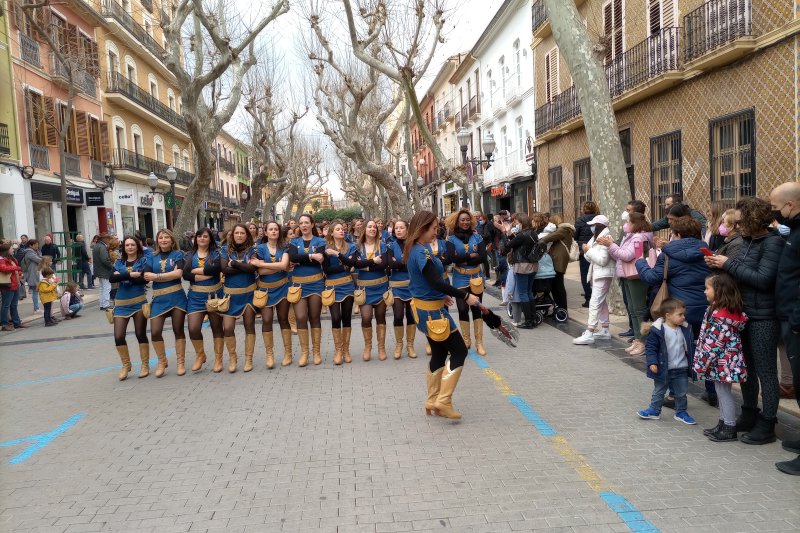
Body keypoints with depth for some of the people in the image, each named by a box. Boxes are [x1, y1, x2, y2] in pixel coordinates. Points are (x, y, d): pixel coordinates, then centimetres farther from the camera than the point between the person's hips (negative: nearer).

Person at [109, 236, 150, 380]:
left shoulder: (143, 260, 0)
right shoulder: (118, 263, 9)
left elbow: (144, 279, -15)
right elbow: (111, 279, -6)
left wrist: (122, 276, -11)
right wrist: (131, 274, -17)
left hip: (139, 302, -3)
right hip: (121, 304, 3)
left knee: (141, 334, 6)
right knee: (118, 336, -2)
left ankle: (145, 365, 19)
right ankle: (126, 365, 17)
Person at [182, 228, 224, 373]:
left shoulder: (216, 253, 1)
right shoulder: (189, 255, 6)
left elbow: (216, 268, -19)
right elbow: (185, 275, -8)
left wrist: (195, 270, -12)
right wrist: (207, 275, -16)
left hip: (214, 295, -1)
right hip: (196, 296, 1)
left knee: (216, 327, 7)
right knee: (193, 328, -9)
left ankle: (218, 359, 19)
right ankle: (200, 355, 16)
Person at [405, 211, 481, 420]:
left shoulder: (415, 249, 9)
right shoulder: (422, 252, -21)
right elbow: (437, 283, -26)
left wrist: (442, 296, 14)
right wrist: (466, 296, -21)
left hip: (425, 307, 10)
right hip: (432, 310, -10)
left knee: (439, 352, 17)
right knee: (459, 351, 0)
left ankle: (433, 402, 25)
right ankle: (443, 400, 1)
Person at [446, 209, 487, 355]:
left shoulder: (477, 236, 1)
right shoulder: (451, 239, -2)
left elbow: (483, 257, -9)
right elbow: (452, 258, -17)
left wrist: (463, 260, -14)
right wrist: (471, 256, -14)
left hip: (476, 277, 1)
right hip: (460, 279, -1)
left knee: (477, 308, 4)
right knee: (462, 309, 4)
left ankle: (479, 342, 10)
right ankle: (466, 340, 19)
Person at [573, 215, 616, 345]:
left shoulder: (605, 239, -15)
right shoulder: (596, 238, 13)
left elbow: (602, 260, -23)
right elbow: (591, 259, 14)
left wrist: (589, 251, -15)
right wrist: (587, 252, -6)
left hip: (603, 274, -10)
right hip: (597, 274, 10)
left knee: (595, 303, -14)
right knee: (602, 302, 16)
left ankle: (589, 334, -16)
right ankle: (604, 330, 25)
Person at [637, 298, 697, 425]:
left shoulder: (685, 329, -1)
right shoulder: (657, 330, -17)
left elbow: (690, 347, 9)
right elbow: (651, 347, -14)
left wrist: (693, 362, 10)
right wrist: (652, 362, -21)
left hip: (681, 369, 4)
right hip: (663, 369, -4)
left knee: (681, 393, 15)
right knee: (659, 392, 13)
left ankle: (681, 412, 32)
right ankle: (654, 411, 28)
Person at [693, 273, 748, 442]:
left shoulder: (720, 315, -24)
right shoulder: (721, 310, 7)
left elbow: (714, 342, -23)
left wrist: (702, 363, -17)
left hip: (723, 361, -10)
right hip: (722, 361, 10)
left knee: (724, 392, 0)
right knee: (721, 392, 17)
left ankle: (730, 429, 10)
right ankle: (723, 423, 28)